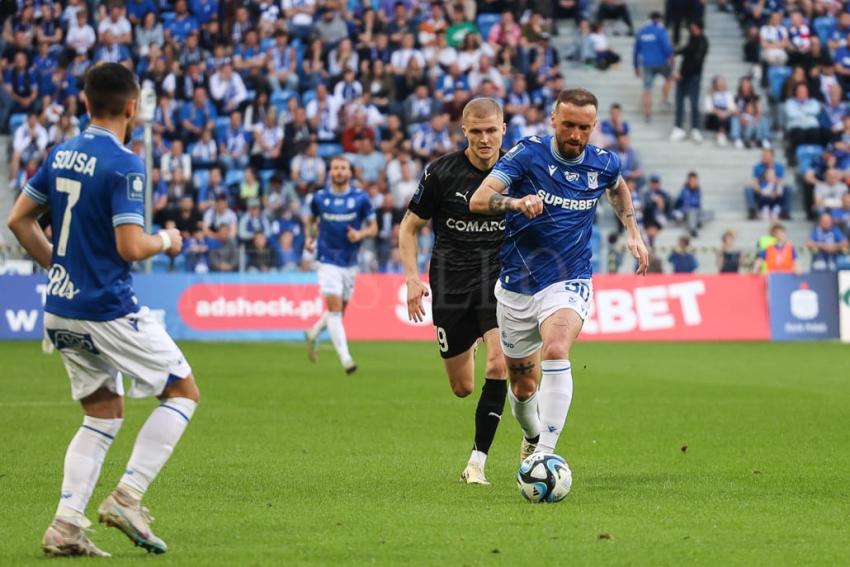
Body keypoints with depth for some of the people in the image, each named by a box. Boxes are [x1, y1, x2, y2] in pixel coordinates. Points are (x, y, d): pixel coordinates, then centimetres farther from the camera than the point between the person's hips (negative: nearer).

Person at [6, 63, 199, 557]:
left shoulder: (61, 155, 8)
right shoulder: (124, 164, -16)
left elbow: (20, 219, 13)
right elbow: (130, 246, -22)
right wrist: (166, 241, -2)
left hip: (61, 308, 8)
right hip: (109, 310, -8)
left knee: (104, 415, 16)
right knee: (184, 392, 6)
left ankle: (66, 526, 5)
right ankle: (127, 497, -3)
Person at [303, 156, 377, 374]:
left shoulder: (361, 199, -3)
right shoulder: (319, 198, 0)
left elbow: (373, 227, 2)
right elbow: (312, 219, 20)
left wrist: (360, 234, -18)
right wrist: (310, 237, 4)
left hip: (350, 262, 2)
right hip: (328, 260, -2)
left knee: (340, 309, 12)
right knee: (334, 307, -14)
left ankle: (313, 334, 41)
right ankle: (345, 358, -17)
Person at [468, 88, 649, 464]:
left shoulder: (603, 164, -2)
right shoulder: (528, 154, -11)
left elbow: (618, 188, 25)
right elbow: (478, 200, -23)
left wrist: (634, 232, 14)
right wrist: (516, 202, -42)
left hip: (568, 283, 0)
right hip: (517, 287, 0)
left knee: (556, 349, -31)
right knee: (522, 384, 11)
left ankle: (546, 452, -34)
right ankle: (532, 437, 45)